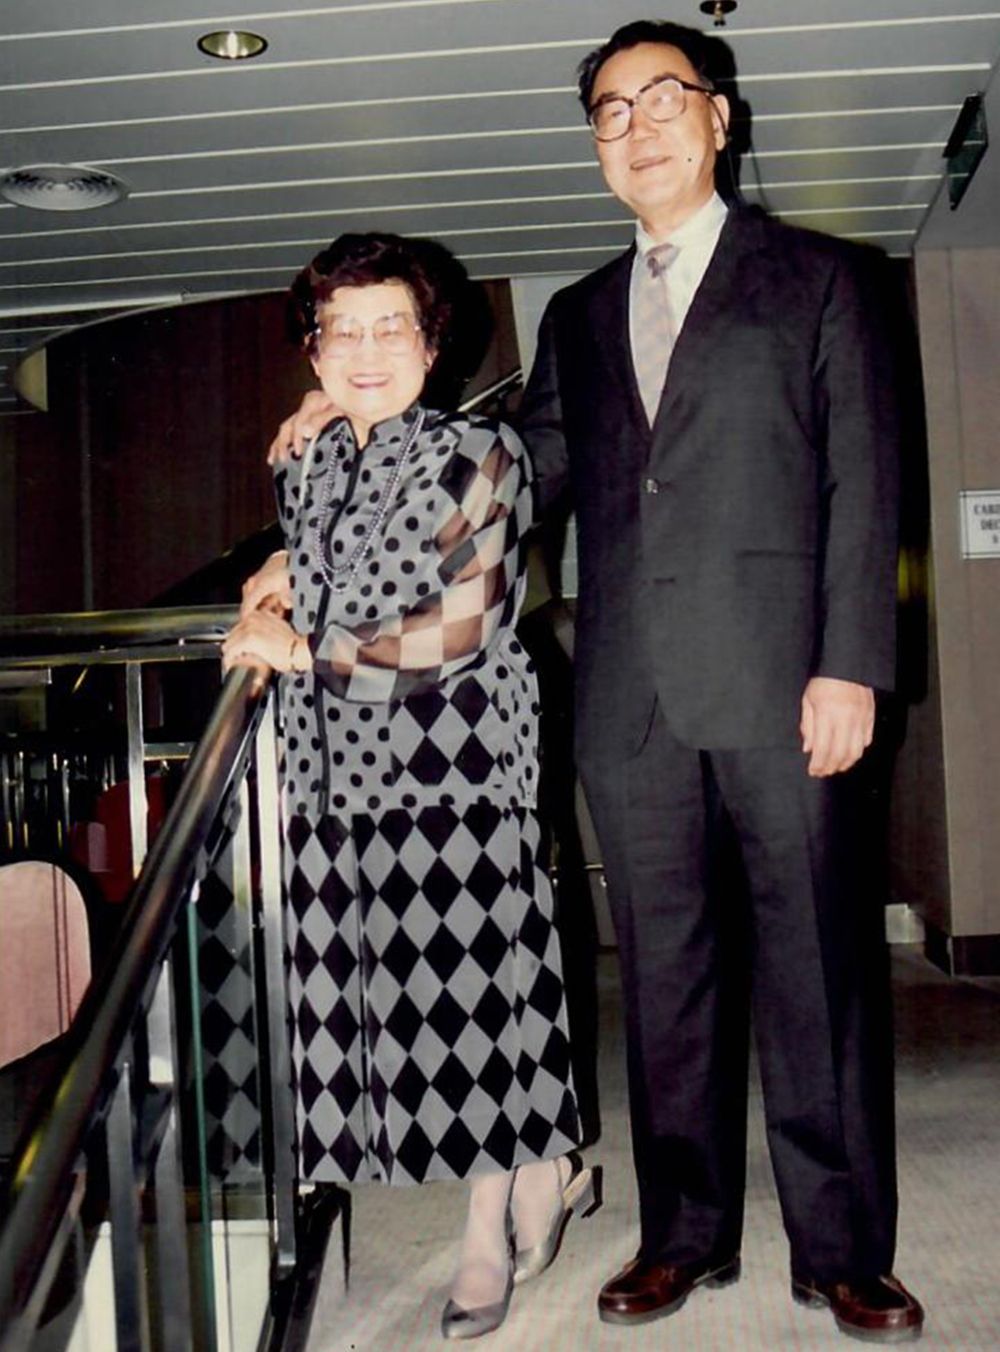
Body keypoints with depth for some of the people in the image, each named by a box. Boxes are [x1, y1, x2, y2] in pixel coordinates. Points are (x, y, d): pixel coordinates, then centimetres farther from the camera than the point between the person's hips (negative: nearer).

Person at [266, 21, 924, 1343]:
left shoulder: (820, 277, 8)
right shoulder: (577, 316, 20)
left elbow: (863, 483, 0)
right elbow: (532, 471, 21)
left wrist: (851, 666, -10)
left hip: (779, 685, -3)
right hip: (632, 698, 4)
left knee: (815, 970, 2)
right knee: (666, 975, 10)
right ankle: (687, 1233, 24)